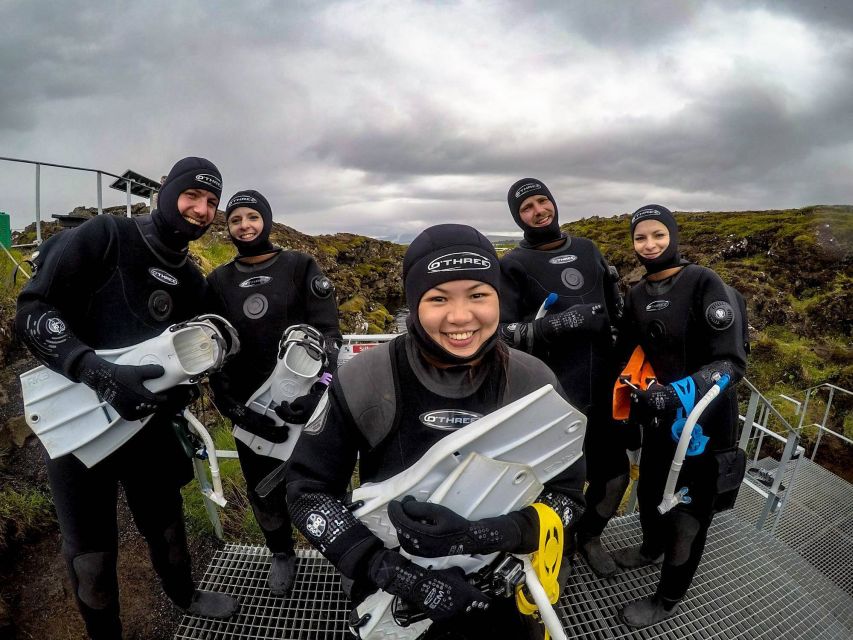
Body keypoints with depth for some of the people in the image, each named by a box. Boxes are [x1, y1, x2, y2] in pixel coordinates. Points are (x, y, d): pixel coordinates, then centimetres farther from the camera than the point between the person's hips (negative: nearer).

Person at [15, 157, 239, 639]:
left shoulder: (191, 282, 6)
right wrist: (98, 372, -31)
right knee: (92, 548, 9)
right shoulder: (105, 235, -13)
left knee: (166, 519, 21)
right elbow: (33, 310, -18)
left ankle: (185, 595, 48)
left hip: (145, 420, 5)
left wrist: (178, 394, -10)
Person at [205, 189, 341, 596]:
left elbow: (328, 333, -7)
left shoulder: (301, 268, 1)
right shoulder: (218, 282, 9)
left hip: (307, 402, -2)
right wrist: (234, 409, -7)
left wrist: (318, 389, -20)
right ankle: (281, 554, 38)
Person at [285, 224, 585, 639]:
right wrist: (391, 571, -25)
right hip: (392, 603, 0)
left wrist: (487, 534, -28)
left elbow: (567, 494, -9)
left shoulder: (534, 384, -15)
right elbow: (307, 490, -13)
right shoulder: (363, 382, -20)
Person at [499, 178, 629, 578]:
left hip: (604, 391, 5)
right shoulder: (513, 265, -5)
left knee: (615, 476, 16)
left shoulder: (588, 250, 12)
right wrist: (557, 324, -24)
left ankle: (589, 537, 44)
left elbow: (617, 309, 23)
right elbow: (502, 334, -14)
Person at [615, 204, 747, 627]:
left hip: (703, 421, -6)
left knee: (687, 515, 10)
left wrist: (678, 392, -34)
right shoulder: (637, 295, 4)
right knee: (649, 493, 23)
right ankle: (651, 549, 53)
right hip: (659, 418, 6)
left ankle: (667, 600, 32)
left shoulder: (704, 283, -17)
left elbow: (731, 362, -22)